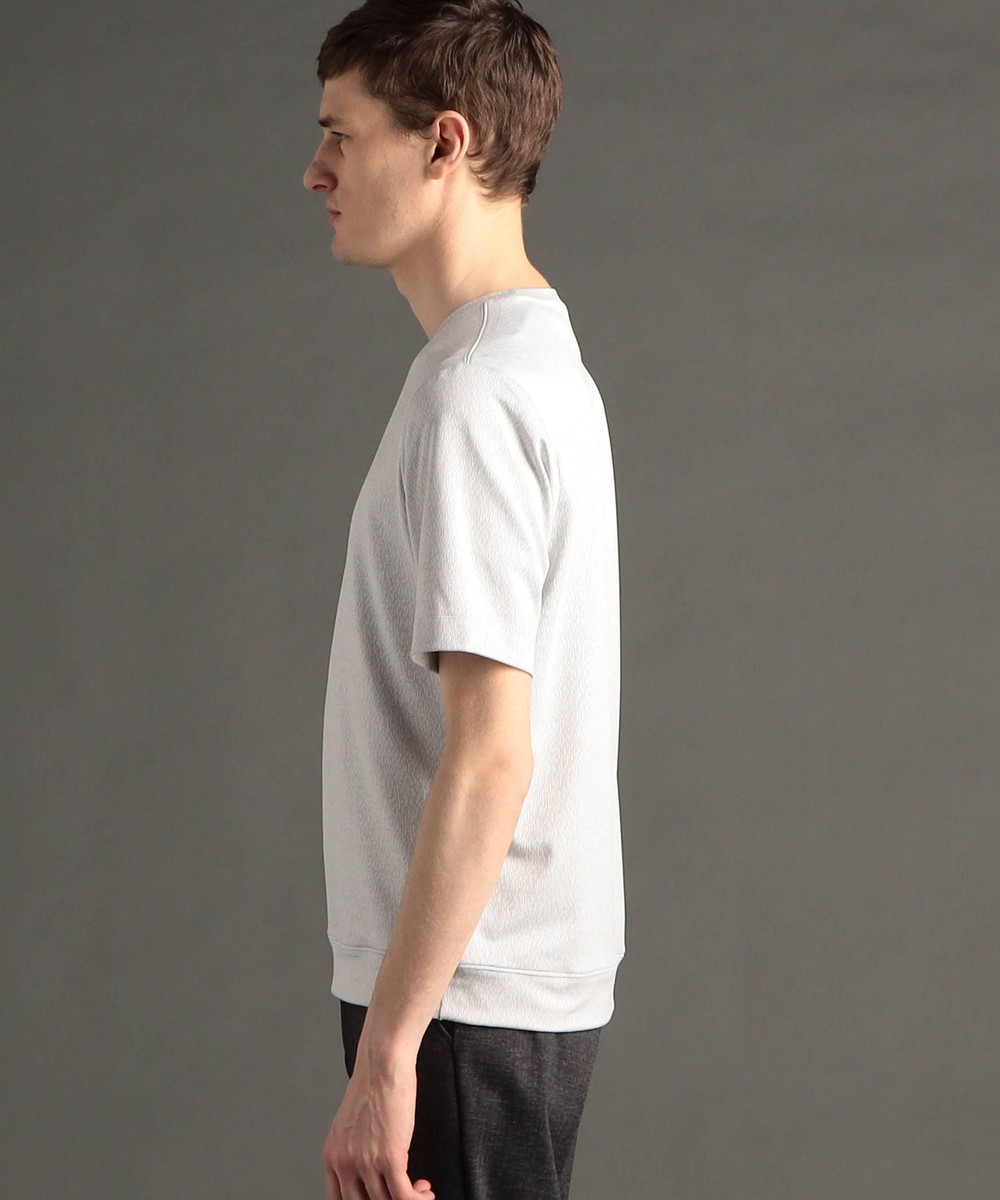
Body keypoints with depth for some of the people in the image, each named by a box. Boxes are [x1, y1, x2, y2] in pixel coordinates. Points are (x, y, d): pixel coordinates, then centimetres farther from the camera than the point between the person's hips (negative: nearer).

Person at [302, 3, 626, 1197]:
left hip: (465, 1007, -10)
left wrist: (385, 1054, -23)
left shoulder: (474, 395, -18)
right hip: (513, 988, 10)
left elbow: (490, 758, -24)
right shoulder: (539, 364, 13)